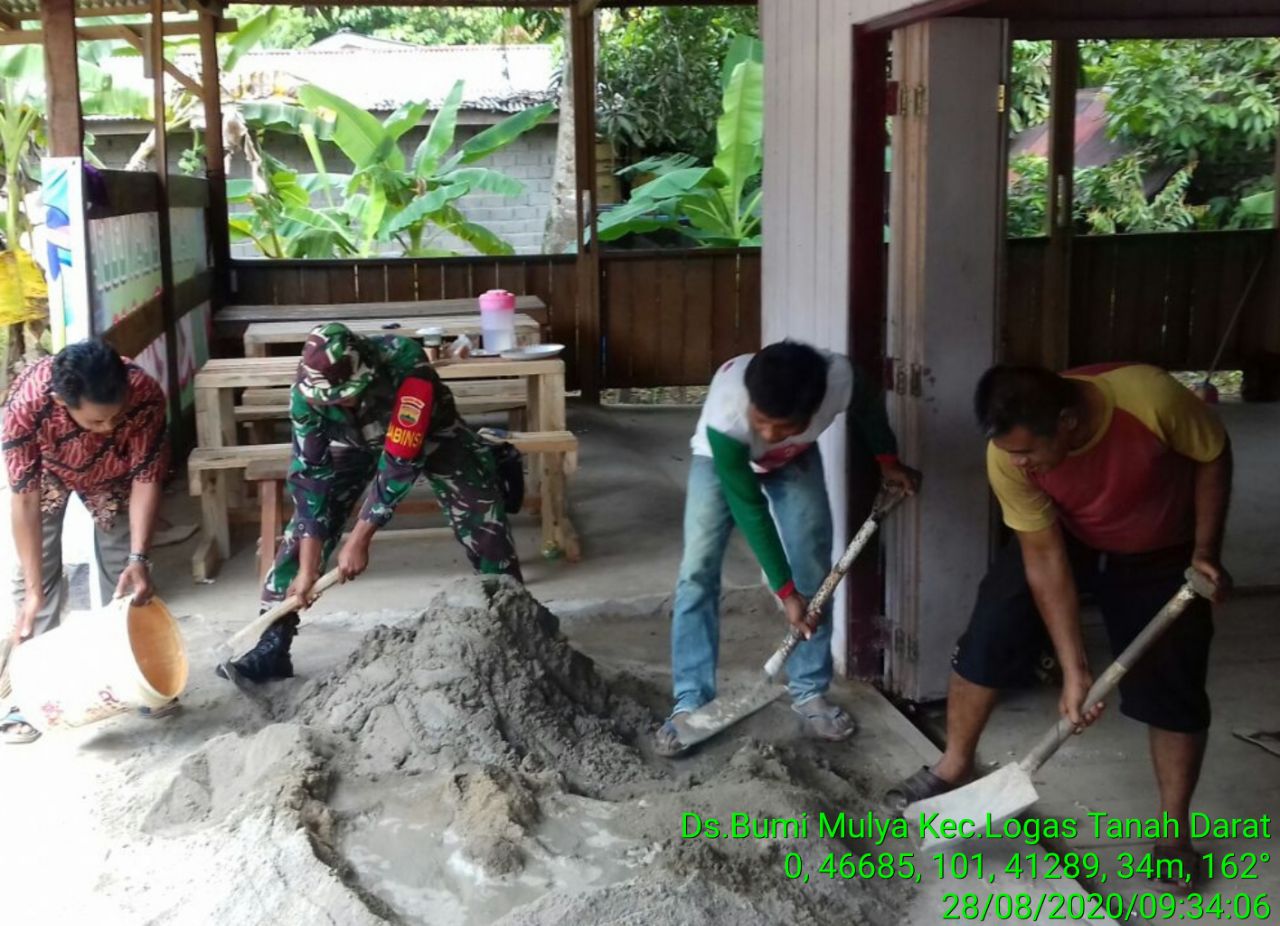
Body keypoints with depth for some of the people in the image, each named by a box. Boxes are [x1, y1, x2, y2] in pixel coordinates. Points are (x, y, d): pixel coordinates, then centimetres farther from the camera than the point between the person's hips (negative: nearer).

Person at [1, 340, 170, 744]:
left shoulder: (145, 394, -40)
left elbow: (146, 478, -29)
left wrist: (139, 558, -37)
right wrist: (33, 592, -34)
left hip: (113, 471, 1)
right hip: (45, 471, -1)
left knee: (123, 567, 1)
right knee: (38, 569, -6)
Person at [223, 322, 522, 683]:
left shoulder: (404, 362, -43)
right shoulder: (306, 394, -32)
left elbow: (401, 459, -38)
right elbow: (310, 478, -26)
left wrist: (359, 539, -33)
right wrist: (307, 569, -27)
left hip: (429, 435, -2)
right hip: (353, 442, 2)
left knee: (486, 525, -9)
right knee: (302, 532, -10)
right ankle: (272, 648, -3)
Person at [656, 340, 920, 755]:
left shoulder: (840, 379, -39)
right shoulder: (726, 412, -45)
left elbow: (869, 404, -10)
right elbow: (748, 508, -34)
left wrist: (888, 460, 1)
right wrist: (785, 591, -30)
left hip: (796, 460, 2)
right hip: (720, 458, -2)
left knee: (814, 568, -4)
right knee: (698, 571, -11)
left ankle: (810, 691, 10)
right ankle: (689, 703, -4)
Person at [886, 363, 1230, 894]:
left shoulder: (1150, 397, -39)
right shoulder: (1009, 452, -31)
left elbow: (1214, 456, -16)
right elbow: (1044, 558, -24)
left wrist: (1205, 550, -19)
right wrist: (1074, 669, -25)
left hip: (1161, 556, -1)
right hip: (1065, 540, 1)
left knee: (1172, 687, -3)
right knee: (991, 630, -10)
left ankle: (1175, 831, 14)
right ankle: (954, 767, 11)